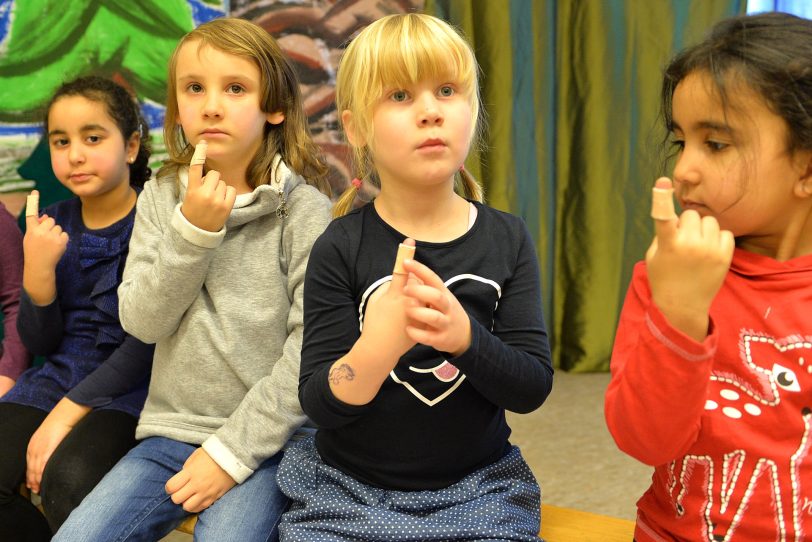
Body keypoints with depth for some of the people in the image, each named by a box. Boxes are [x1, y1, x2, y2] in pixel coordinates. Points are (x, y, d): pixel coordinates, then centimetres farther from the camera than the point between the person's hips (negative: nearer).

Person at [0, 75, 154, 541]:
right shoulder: (53, 223, 7)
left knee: (67, 477, -30)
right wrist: (38, 270, -12)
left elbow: (144, 345, -13)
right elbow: (40, 342, 6)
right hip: (57, 375, 5)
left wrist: (65, 415, -17)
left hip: (130, 383, -5)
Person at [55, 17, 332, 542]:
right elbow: (142, 321, -4)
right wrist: (192, 228, -16)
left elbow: (310, 350, -13)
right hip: (171, 431, 4)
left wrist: (232, 450, -14)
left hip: (265, 440, -4)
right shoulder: (162, 196, 4)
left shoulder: (304, 209, -9)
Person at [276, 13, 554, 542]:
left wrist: (465, 337, -27)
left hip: (477, 493, 2)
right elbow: (319, 405, -12)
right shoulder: (342, 246, -9)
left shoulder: (506, 239, -4)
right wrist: (377, 346, -32)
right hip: (346, 493, -1)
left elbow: (532, 388, -7)